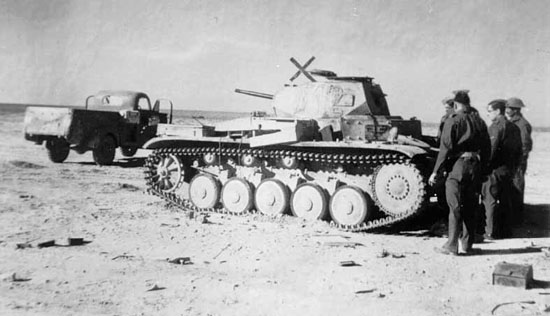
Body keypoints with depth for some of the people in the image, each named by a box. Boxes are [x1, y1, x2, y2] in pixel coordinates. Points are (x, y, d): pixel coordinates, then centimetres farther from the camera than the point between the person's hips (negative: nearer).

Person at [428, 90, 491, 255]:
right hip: (475, 166, 5)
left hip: (457, 165, -5)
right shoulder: (479, 122, 9)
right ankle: (467, 245, 17)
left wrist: (435, 171, -9)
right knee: (470, 207, 12)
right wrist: (482, 171, 17)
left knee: (455, 207, -2)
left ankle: (452, 245, -1)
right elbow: (487, 148, 11)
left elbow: (446, 148, -12)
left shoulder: (453, 121, -7)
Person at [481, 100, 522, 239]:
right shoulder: (514, 127, 12)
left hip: (495, 170, -8)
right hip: (509, 170, 8)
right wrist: (514, 167, 21)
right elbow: (519, 150, 16)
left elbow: (490, 150, -19)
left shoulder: (495, 127, -14)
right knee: (505, 201, 15)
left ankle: (491, 232, 2)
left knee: (490, 201, -1)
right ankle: (505, 230, 21)